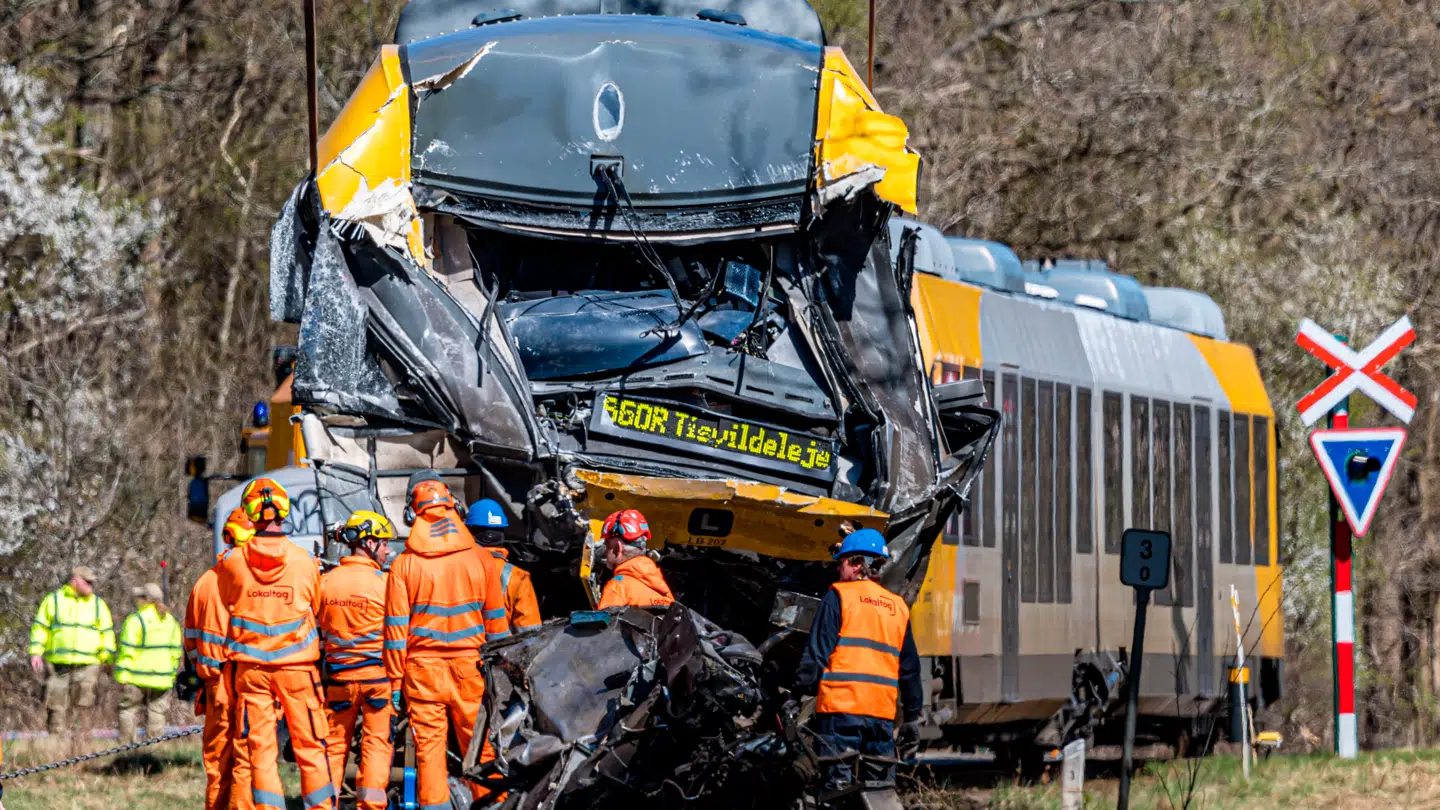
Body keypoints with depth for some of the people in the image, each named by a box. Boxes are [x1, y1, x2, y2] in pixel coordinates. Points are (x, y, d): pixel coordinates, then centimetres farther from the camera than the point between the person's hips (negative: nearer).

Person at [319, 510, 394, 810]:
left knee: (335, 742, 11)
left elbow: (315, 630, 7)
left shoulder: (325, 581, 2)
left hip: (338, 674, 4)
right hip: (377, 673, -4)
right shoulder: (383, 582, -10)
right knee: (377, 741, 2)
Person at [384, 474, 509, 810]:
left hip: (423, 668, -1)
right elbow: (495, 620, 6)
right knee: (480, 745, 5)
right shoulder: (479, 558, 1)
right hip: (471, 665, 1)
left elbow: (396, 630, -2)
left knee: (428, 747, 2)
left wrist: (395, 680, 3)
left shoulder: (404, 564, -3)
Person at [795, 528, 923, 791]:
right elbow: (909, 668, 18)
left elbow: (817, 652, -7)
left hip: (841, 707, -5)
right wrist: (912, 718, 22)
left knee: (838, 784, -9)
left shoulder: (839, 595, 1)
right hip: (883, 711, 5)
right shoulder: (898, 607, 17)